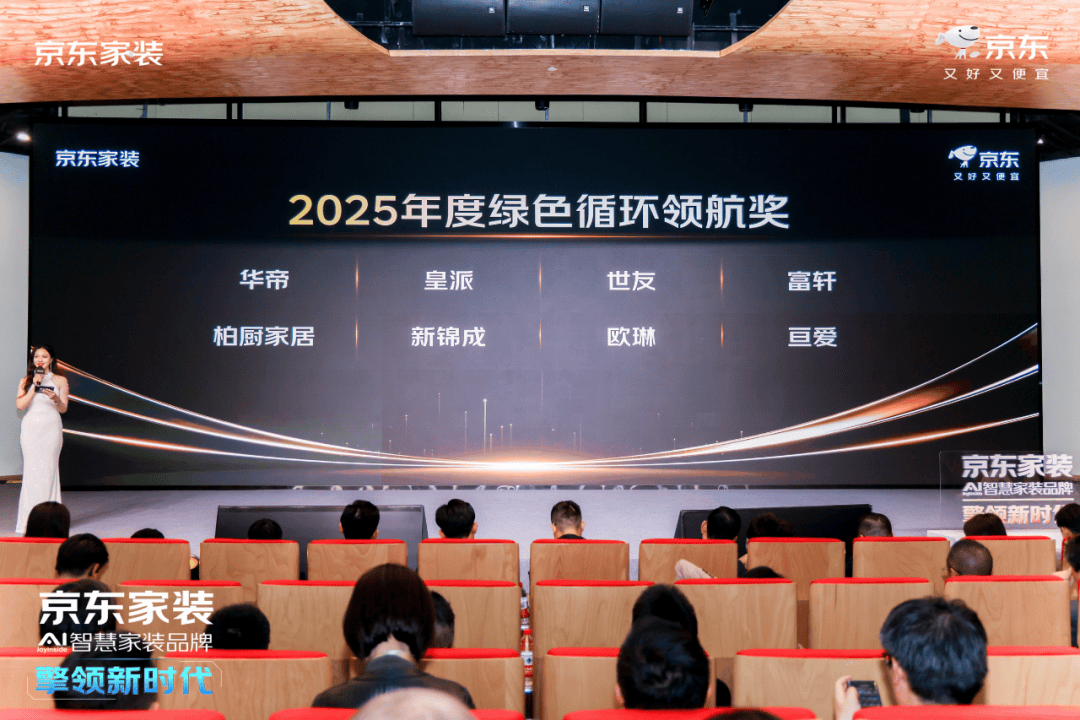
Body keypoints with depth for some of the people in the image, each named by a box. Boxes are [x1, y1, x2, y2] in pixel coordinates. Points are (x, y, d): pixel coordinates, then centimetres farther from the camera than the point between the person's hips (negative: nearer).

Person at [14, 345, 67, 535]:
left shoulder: (60, 380, 8)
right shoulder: (26, 381, 11)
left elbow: (63, 409, 6)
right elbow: (20, 405, -2)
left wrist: (55, 399, -15)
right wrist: (34, 386, -7)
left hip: (51, 427, -1)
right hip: (31, 427, 1)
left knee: (49, 468, -6)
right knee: (32, 469, -5)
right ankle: (29, 518, -2)